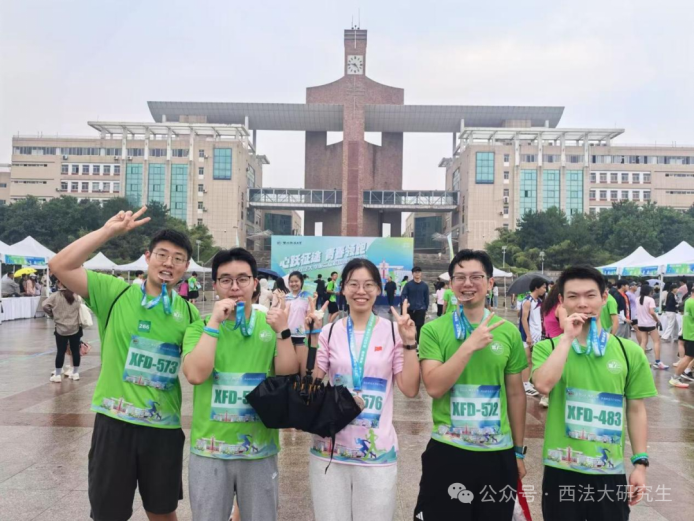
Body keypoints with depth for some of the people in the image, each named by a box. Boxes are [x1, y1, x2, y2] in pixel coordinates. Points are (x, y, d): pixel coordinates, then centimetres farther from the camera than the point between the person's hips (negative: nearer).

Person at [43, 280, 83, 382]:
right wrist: (79, 322, 10)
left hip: (61, 328, -2)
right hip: (75, 328, 2)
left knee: (61, 351, 2)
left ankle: (58, 375, 8)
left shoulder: (56, 296, -7)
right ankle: (76, 373, 18)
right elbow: (80, 308, 1)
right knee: (75, 350, 9)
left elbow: (45, 306, -12)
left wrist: (52, 315, 4)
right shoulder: (76, 296, 1)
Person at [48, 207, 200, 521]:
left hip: (165, 426, 2)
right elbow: (60, 266, -15)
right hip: (115, 421, -2)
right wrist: (109, 231, -19)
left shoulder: (188, 313, 1)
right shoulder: (115, 292, -4)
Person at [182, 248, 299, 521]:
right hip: (209, 449, 0)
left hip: (260, 449, 1)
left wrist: (282, 331, -21)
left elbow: (290, 378, -9)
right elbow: (195, 375, -18)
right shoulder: (201, 327, -2)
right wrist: (214, 322, -20)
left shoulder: (270, 326, 0)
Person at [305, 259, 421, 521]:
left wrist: (409, 343, -13)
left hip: (377, 452, -1)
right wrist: (312, 339, -7)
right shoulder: (329, 332, 1)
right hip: (330, 449, 1)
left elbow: (410, 389, -3)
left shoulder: (393, 331, -3)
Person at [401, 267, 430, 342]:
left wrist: (426, 310, 9)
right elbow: (403, 295, -2)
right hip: (410, 309, 0)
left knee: (420, 327, -1)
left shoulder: (425, 285, 5)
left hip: (421, 310, 0)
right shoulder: (408, 284, 0)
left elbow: (427, 298, 10)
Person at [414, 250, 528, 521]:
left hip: (499, 454, 2)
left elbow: (516, 394, 7)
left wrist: (519, 451, 11)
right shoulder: (433, 330, -6)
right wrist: (469, 346, -22)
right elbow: (434, 387, -17)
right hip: (447, 452, -2)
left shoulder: (509, 332, 1)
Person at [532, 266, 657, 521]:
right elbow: (544, 385, -23)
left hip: (610, 471, 1)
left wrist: (640, 463, 3)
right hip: (562, 469, -1)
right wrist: (567, 338, -18)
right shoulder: (547, 348, -4)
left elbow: (636, 410, 6)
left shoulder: (629, 352, 0)